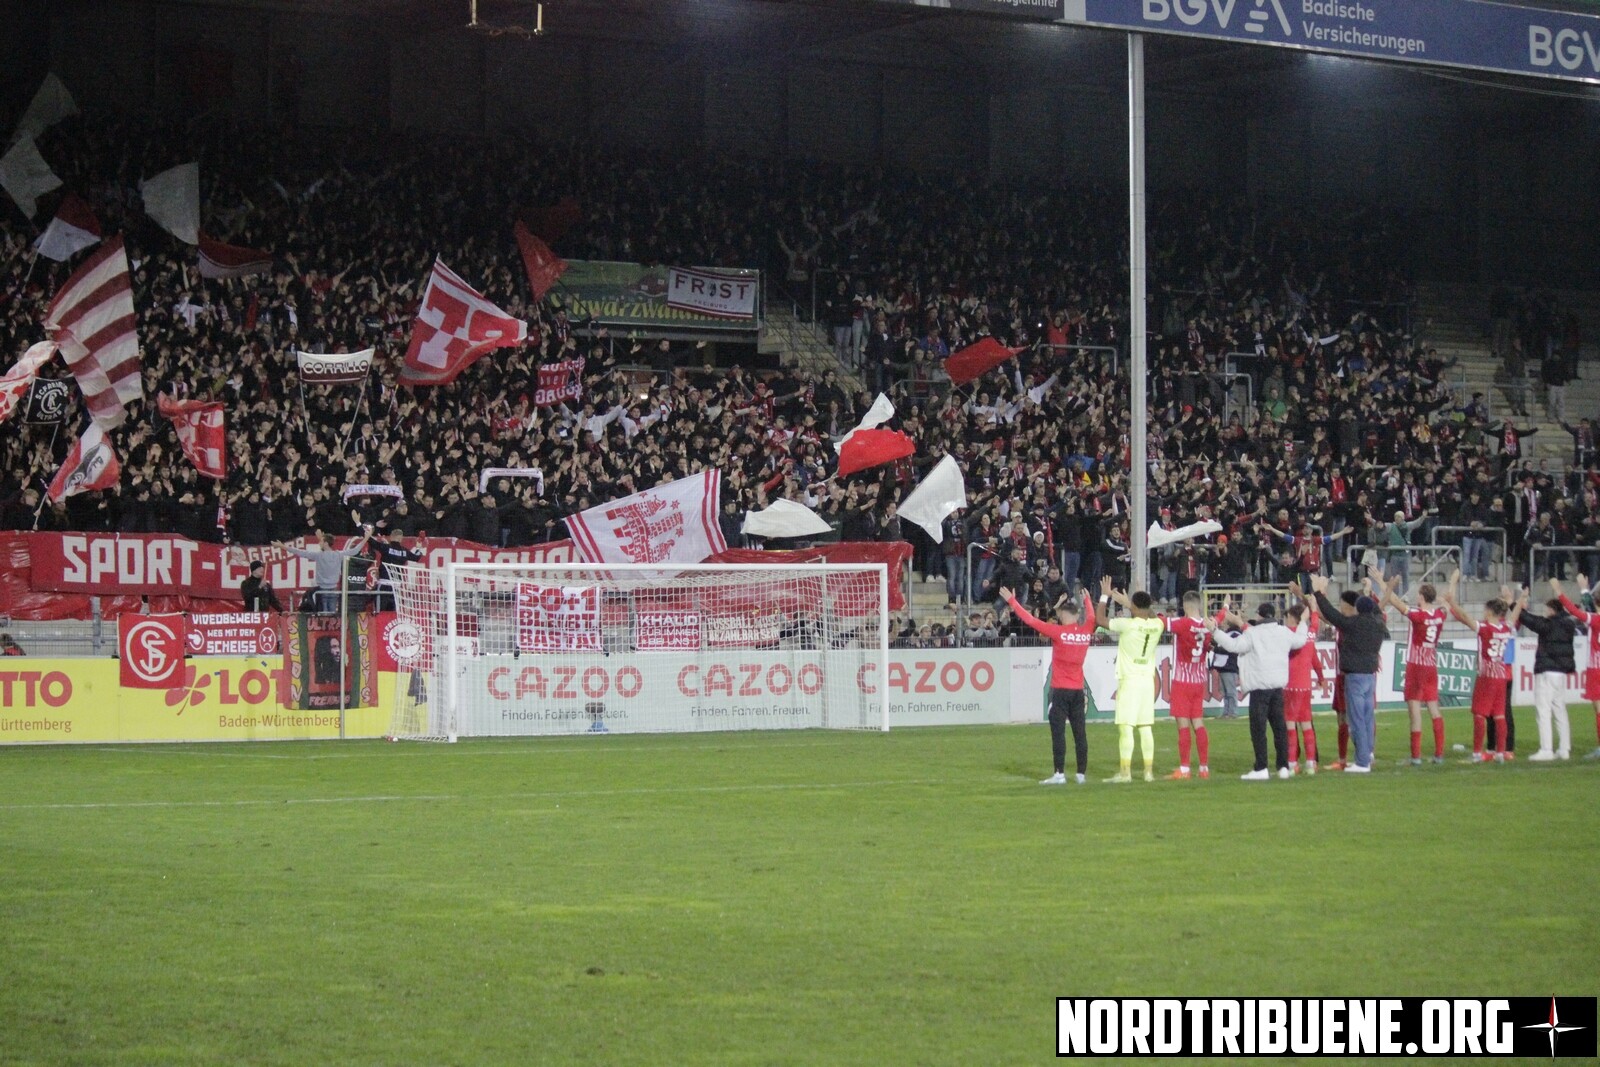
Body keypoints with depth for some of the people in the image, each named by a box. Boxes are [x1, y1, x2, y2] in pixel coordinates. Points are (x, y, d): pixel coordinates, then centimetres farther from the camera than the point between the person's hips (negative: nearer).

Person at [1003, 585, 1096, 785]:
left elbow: (1030, 620, -10)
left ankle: (1060, 774, -7)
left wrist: (1012, 601, -1)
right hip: (1078, 690, 5)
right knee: (1080, 732, 6)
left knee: (1058, 732, -3)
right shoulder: (1086, 631, 3)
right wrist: (1087, 600, 45)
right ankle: (1082, 773, 9)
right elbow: (1091, 616, 26)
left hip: (1060, 690, -5)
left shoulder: (1058, 631, -12)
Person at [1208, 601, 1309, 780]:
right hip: (1278, 686, 6)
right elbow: (1300, 640, 26)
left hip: (1260, 687, -6)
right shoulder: (1284, 633, 8)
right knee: (1279, 727, 11)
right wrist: (1303, 623, 44)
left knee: (1258, 728, -4)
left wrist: (1214, 631, -12)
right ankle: (1283, 767, 10)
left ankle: (1261, 769, -8)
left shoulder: (1253, 633, -10)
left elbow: (1233, 645, -16)